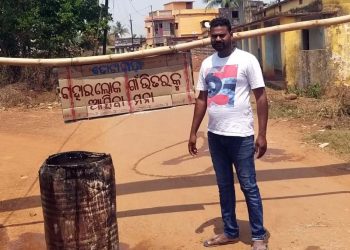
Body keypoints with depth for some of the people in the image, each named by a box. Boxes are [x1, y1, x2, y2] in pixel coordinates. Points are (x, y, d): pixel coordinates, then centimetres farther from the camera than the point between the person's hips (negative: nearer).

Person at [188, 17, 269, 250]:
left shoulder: (247, 60, -6)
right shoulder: (207, 64, 9)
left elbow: (261, 97, -7)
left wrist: (262, 134, -12)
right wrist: (193, 132, 11)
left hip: (241, 135, -5)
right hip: (215, 135, 6)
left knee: (248, 186, 3)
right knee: (224, 186, 15)